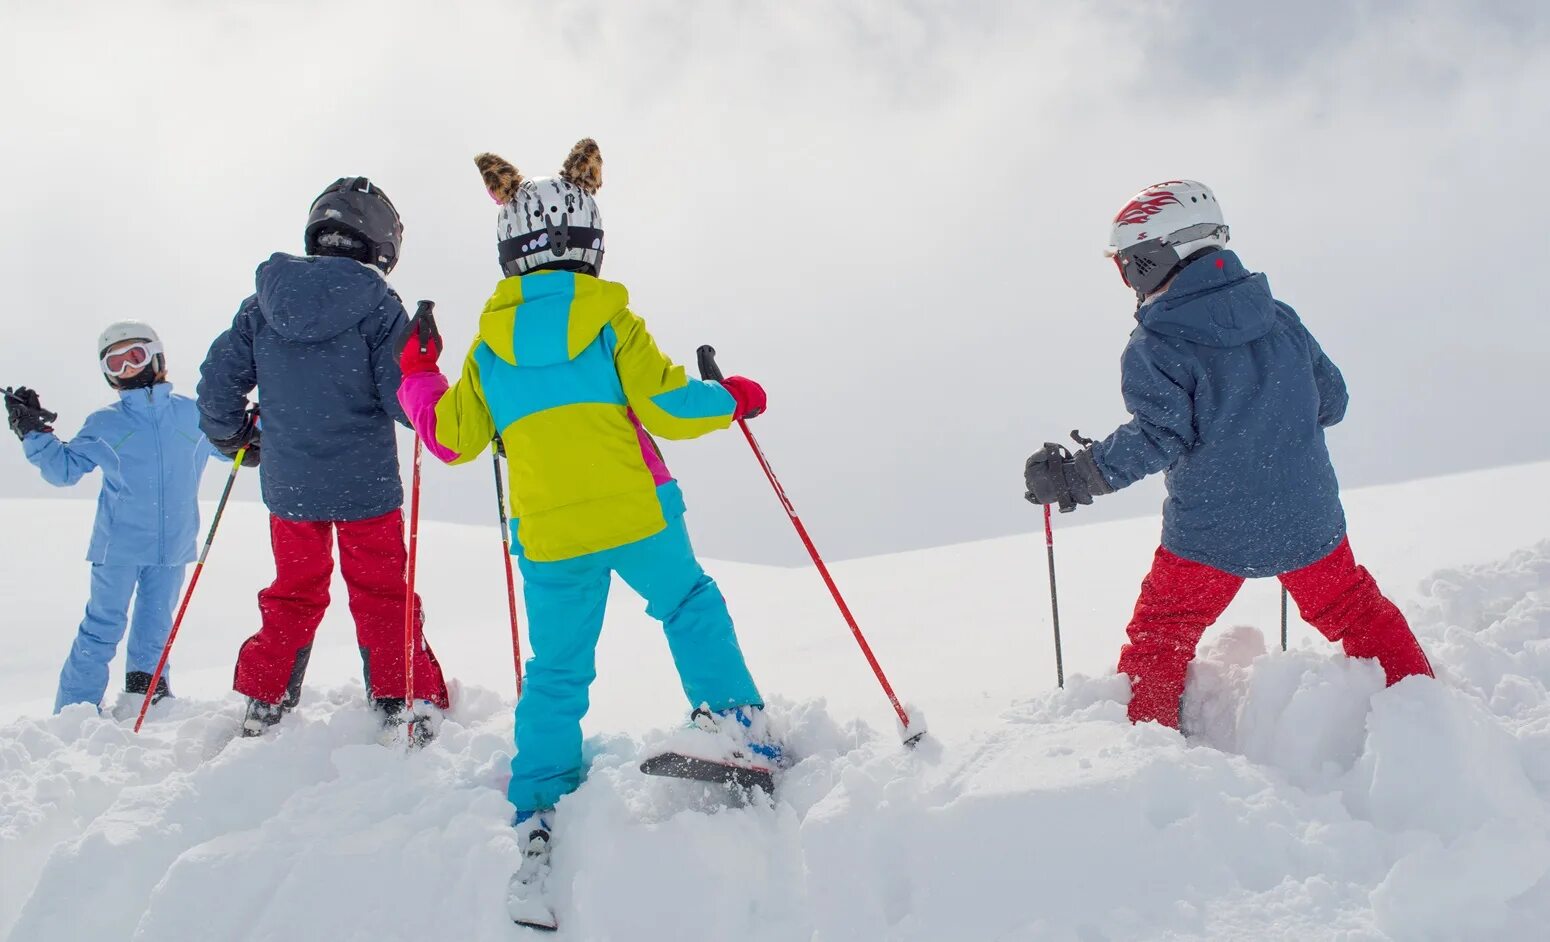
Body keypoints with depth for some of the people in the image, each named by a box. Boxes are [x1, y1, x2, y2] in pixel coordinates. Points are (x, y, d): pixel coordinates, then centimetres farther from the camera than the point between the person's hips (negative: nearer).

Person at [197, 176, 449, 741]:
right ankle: (405, 702, 12)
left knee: (292, 594, 20)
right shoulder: (378, 307, -13)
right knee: (382, 596, 11)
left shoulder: (262, 304, 0)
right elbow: (404, 400, -17)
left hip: (288, 484, 4)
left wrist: (235, 438, 21)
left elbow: (217, 384, 4)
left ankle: (262, 704, 24)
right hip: (366, 484, -3)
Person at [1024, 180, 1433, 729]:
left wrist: (1081, 474, -19)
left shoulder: (1155, 347, -13)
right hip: (1308, 520, 5)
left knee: (1158, 642, 11)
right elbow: (1331, 401, 9)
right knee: (1356, 613, 25)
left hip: (1210, 534, -4)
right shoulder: (1280, 318, 3)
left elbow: (1159, 437, -23)